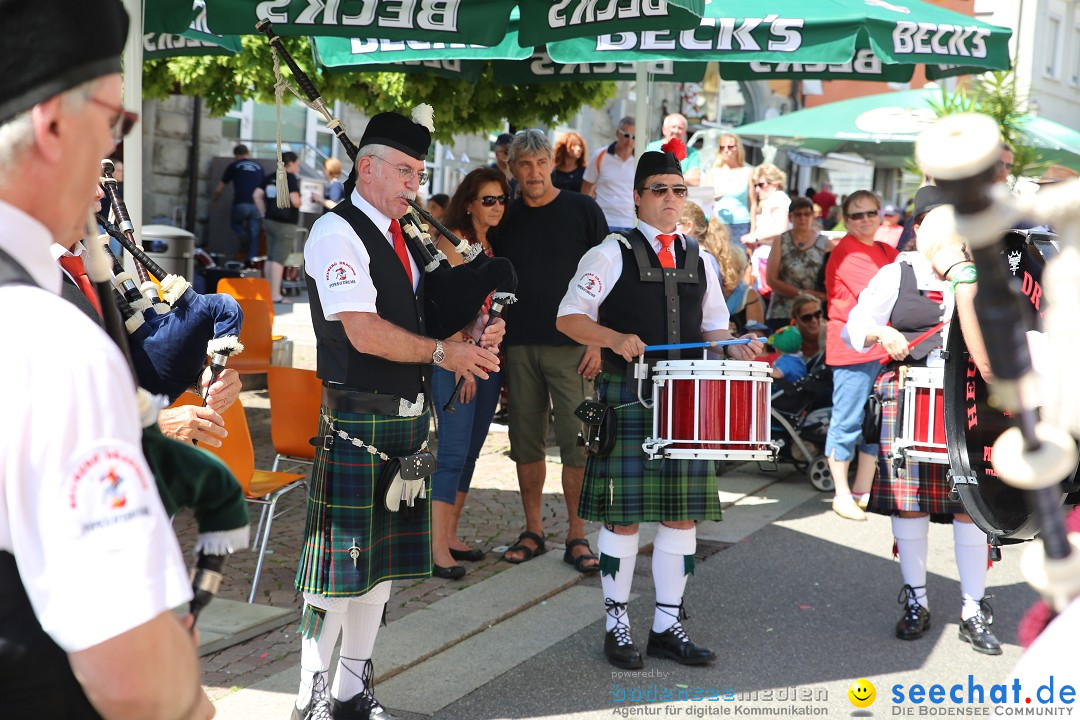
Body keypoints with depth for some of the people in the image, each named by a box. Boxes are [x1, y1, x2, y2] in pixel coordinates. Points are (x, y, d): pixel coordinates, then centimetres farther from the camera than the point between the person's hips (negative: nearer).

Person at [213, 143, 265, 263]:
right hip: (257, 206, 2)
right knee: (254, 234, 9)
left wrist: (214, 201, 35)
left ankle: (242, 235, -6)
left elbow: (219, 189, 17)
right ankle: (252, 259, 1)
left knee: (235, 222, 23)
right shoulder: (259, 167, 18)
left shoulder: (234, 165, 11)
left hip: (241, 204, -2)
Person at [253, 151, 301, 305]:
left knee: (270, 258, 13)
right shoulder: (291, 178, -11)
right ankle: (275, 295, -6)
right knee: (279, 259, -7)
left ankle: (268, 292, 19)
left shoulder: (270, 178, 11)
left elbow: (257, 195, 10)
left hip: (270, 221, 8)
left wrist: (265, 213, 13)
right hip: (285, 223, -8)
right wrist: (300, 202, 2)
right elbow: (295, 201, -20)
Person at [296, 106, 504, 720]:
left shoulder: (406, 236, 16)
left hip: (408, 415, 9)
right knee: (341, 560, -3)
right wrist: (443, 352, -18)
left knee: (384, 559, 13)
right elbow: (365, 333, -20)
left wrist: (476, 333, -1)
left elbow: (422, 319, 19)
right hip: (357, 418, -8)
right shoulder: (338, 233, -11)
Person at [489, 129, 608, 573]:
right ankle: (533, 532, 19)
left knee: (576, 443, -5)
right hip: (519, 347, 3)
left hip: (571, 347, -3)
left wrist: (599, 340, -8)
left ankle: (577, 536, 6)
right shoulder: (506, 219, 10)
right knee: (526, 443, 8)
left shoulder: (582, 210, 1)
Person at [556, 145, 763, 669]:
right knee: (623, 513, -1)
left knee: (682, 513, 6)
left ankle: (667, 626, 18)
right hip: (627, 395, -5)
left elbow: (713, 326, 21)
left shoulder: (699, 261, 14)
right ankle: (617, 625, 13)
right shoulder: (613, 254, 0)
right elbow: (569, 318, -2)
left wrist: (734, 348, 0)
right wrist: (614, 338, -20)